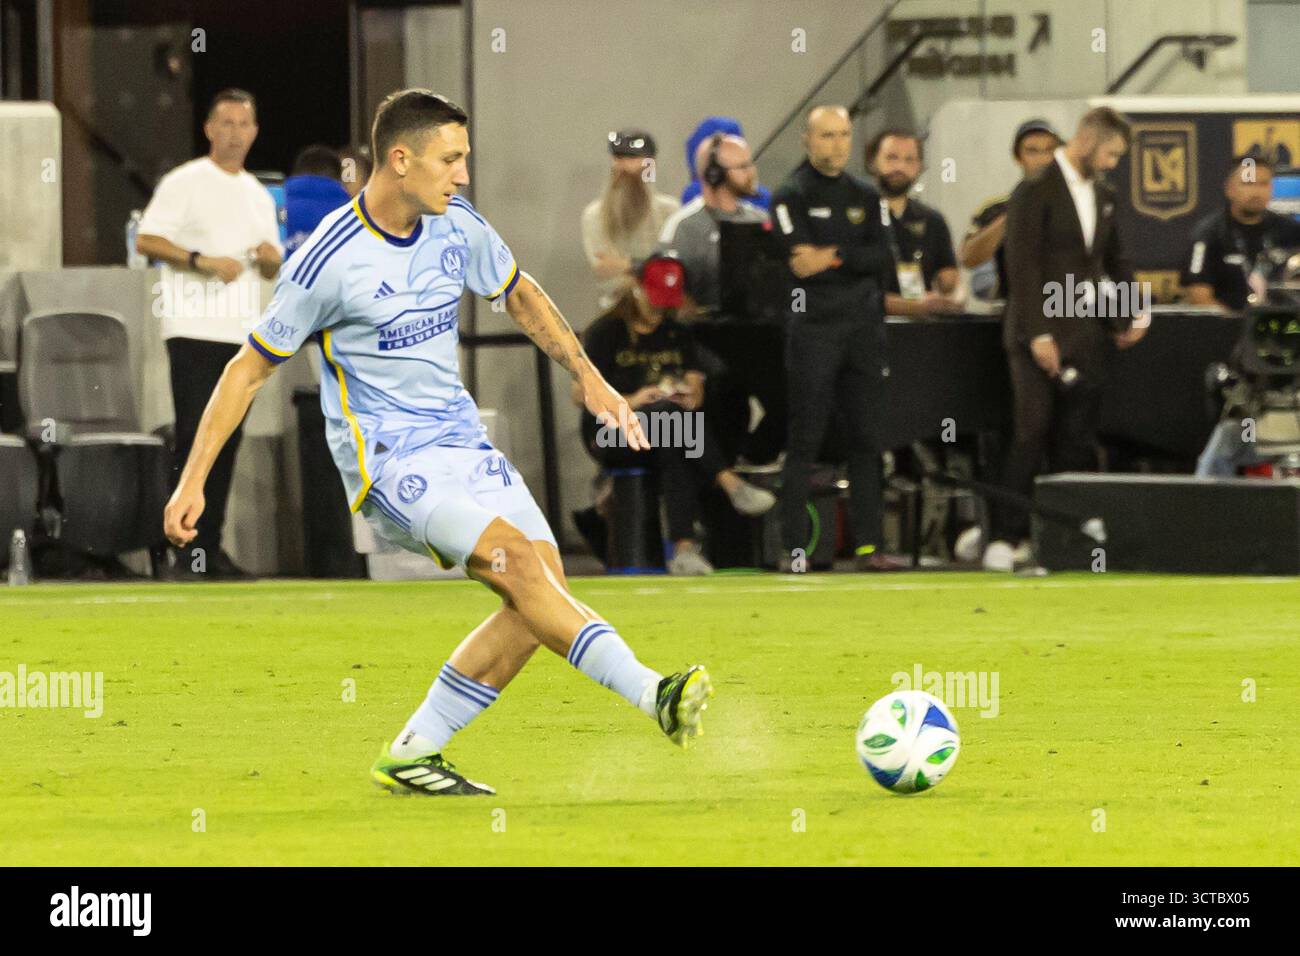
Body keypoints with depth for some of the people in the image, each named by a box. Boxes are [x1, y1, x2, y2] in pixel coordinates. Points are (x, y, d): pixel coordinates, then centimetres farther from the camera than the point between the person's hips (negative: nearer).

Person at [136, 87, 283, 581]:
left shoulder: (259, 196, 18)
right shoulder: (184, 183, -2)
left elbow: (273, 270, 23)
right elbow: (147, 240, -10)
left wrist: (270, 257, 0)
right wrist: (204, 261, -19)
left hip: (243, 334, 6)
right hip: (194, 331, -6)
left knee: (227, 439, 6)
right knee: (194, 437, -11)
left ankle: (211, 548, 10)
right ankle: (184, 552, -12)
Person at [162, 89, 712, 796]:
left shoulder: (457, 226, 3)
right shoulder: (328, 261, -14)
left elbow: (519, 294, 24)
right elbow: (250, 368, -5)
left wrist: (589, 379, 20)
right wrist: (193, 480, -6)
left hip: (461, 441, 7)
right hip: (386, 460, -7)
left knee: (543, 588, -6)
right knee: (515, 557, -26)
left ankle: (411, 756, 2)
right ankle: (652, 696, -32)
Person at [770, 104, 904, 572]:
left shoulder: (864, 196, 15)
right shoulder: (792, 195, 0)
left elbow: (881, 258, 3)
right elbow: (800, 259, -13)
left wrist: (835, 257, -10)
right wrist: (856, 261, -9)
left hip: (863, 327, 5)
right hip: (812, 328, -5)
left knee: (867, 439, 4)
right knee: (804, 440, -5)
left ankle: (868, 543, 7)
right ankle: (794, 546, -3)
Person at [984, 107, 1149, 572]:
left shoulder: (1104, 196, 15)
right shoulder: (1035, 191, -8)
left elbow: (1116, 260, 24)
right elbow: (1022, 266, -13)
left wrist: (1136, 311, 9)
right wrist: (1038, 334, -18)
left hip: (1086, 335, 7)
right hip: (1042, 336, -7)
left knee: (1077, 441, 5)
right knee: (1032, 436, -10)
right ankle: (1006, 538, -8)